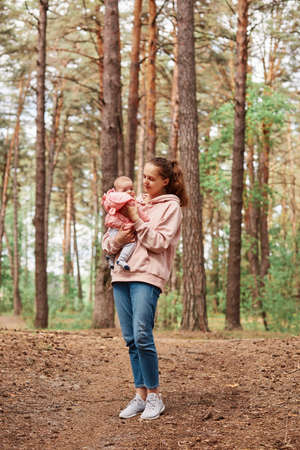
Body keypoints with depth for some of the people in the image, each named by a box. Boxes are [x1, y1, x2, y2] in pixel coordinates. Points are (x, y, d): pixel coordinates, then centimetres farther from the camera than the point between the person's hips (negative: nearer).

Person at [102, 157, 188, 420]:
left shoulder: (171, 206, 6)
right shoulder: (136, 203, 23)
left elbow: (160, 242, -8)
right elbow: (107, 244, 21)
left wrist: (138, 221, -8)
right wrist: (117, 239, -2)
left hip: (148, 275, -6)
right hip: (122, 274, 6)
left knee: (142, 336, -15)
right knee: (130, 339, 4)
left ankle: (154, 396, -3)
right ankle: (140, 395, 11)